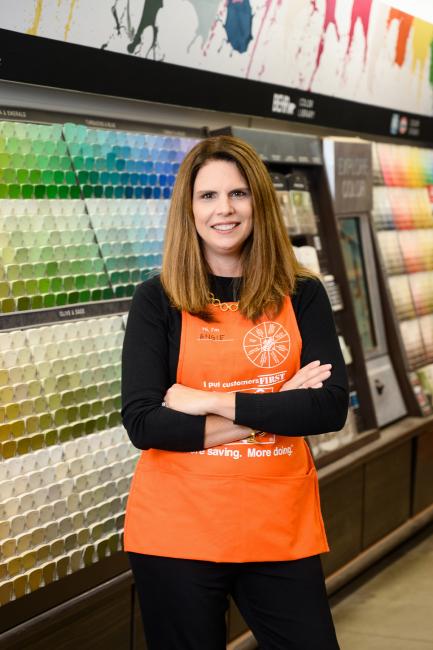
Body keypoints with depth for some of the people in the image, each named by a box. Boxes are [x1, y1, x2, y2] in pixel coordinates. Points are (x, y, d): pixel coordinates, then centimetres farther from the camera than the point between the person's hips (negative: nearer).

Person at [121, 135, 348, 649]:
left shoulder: (303, 296, 2)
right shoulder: (157, 300, -3)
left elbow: (331, 407, -9)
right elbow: (142, 423, -13)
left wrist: (211, 401, -14)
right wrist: (277, 410, -13)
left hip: (282, 530, 2)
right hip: (176, 533, -1)